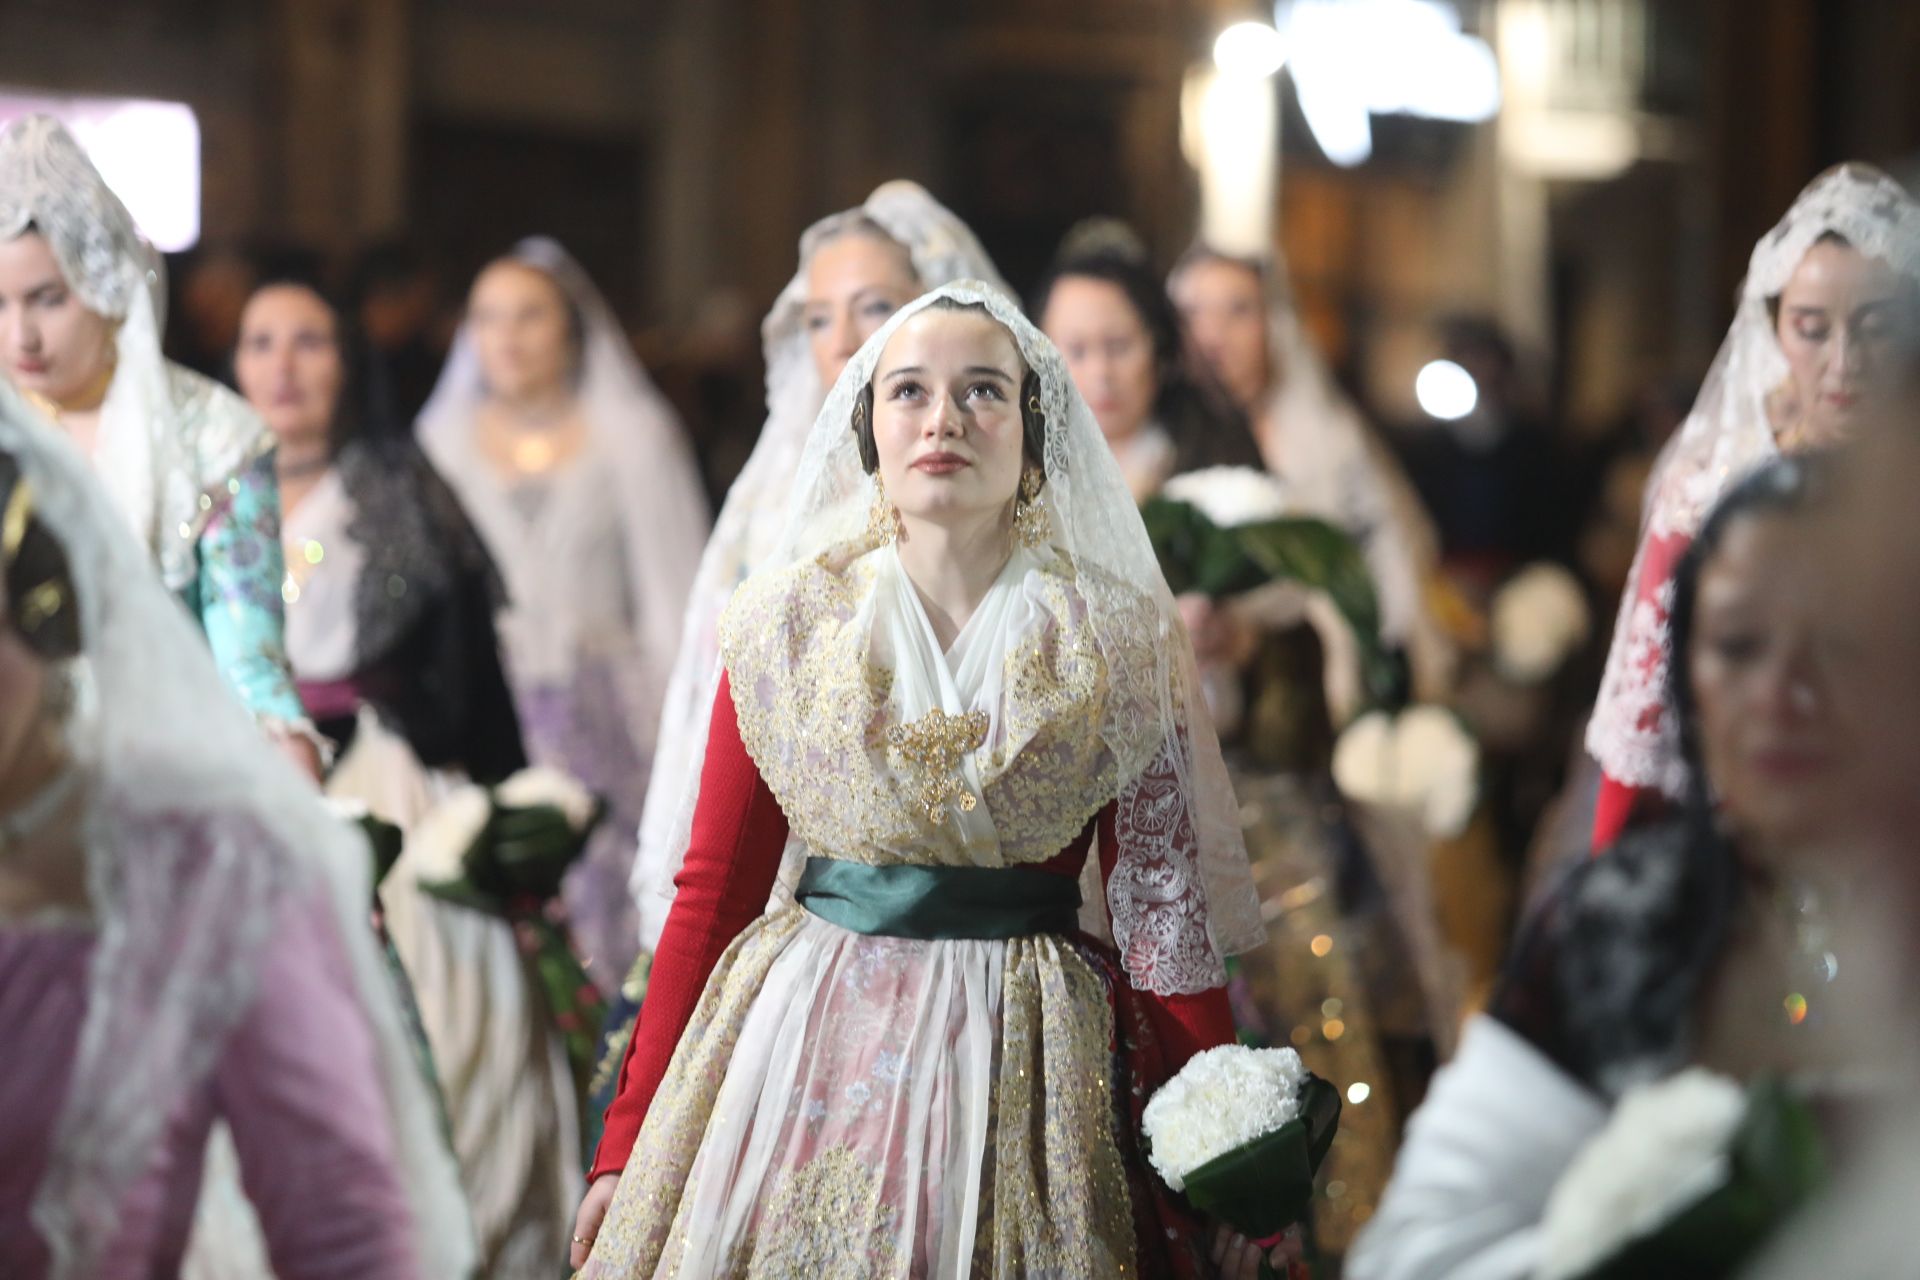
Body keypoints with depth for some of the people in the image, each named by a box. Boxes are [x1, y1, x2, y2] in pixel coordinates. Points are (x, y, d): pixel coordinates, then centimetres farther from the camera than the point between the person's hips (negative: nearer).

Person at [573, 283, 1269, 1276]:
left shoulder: (1117, 643, 0)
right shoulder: (785, 623, 3)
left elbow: (1163, 912, -1)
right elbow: (712, 894, 4)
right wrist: (625, 1145, 0)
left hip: (1028, 1067, -1)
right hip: (807, 1046, 1)